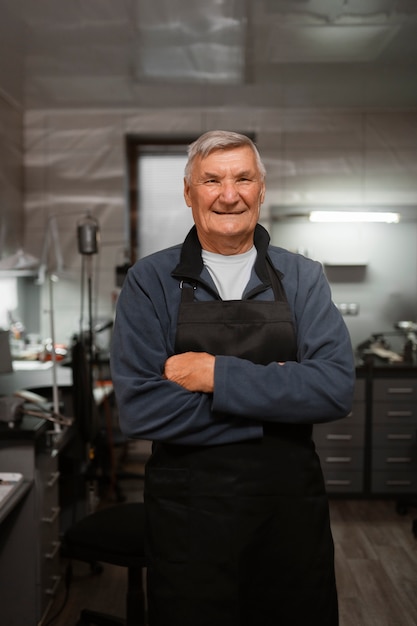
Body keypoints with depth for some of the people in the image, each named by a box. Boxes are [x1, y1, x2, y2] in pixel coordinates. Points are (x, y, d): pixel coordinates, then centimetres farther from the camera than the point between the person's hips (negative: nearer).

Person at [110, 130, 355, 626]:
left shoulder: (303, 278, 2)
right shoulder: (150, 282, -4)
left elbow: (336, 389, -12)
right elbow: (139, 409, -15)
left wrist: (217, 375, -19)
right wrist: (276, 395, -14)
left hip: (292, 504, 2)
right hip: (187, 509, -1)